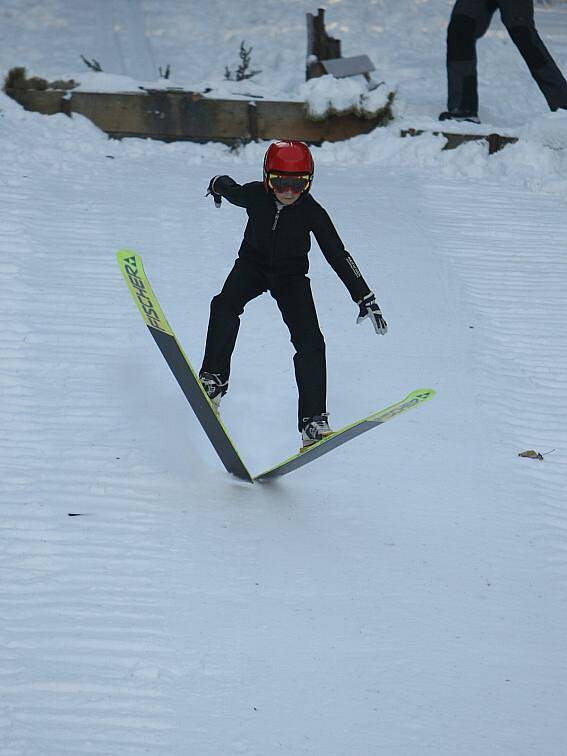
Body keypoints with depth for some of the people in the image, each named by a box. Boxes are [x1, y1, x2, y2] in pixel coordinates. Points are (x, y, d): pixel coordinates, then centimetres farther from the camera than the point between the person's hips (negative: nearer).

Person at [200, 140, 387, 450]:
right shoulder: (254, 195, -20)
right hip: (253, 264, 1)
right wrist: (218, 184, 29)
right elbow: (232, 190, 5)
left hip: (292, 276, -1)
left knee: (310, 342, -15)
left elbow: (338, 256, -20)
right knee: (225, 306, -30)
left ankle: (313, 419, -11)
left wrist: (365, 298, -23)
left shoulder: (312, 212, -23)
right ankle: (213, 379, -20)